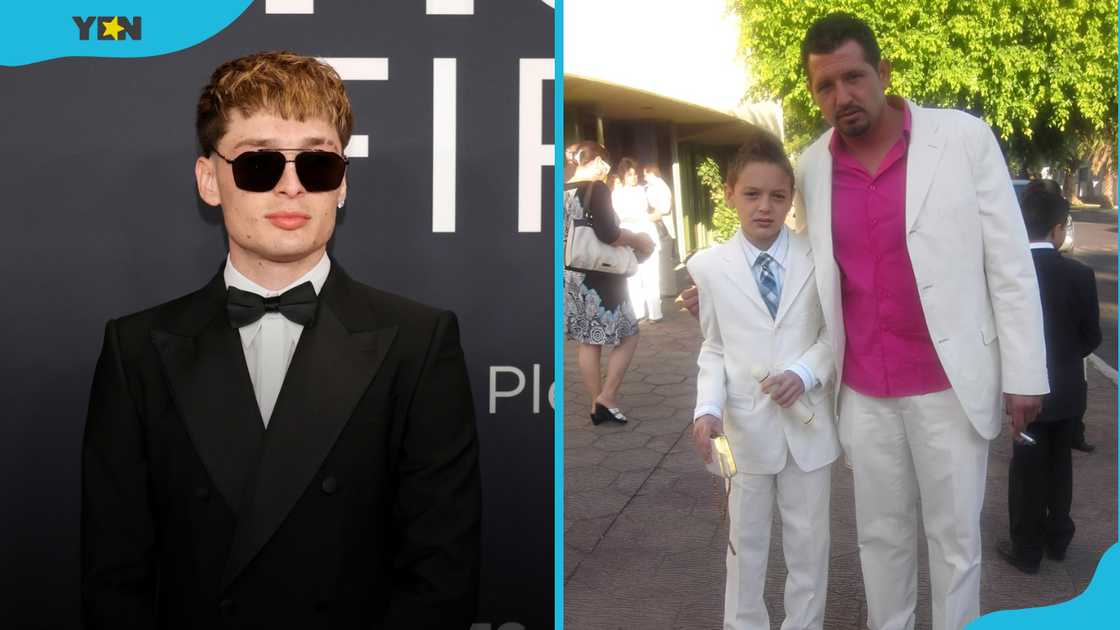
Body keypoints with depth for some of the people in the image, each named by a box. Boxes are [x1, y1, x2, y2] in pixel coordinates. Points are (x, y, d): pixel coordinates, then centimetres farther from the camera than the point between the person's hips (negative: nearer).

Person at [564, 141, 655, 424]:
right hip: (598, 276, -7)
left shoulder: (563, 192, 8)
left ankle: (597, 403, 16)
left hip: (570, 276, 7)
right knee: (628, 336, 6)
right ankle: (607, 398, 1)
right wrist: (639, 240, -8)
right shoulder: (596, 189, -13)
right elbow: (608, 234, -23)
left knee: (587, 342, 11)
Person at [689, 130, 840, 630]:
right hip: (746, 423, 0)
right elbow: (714, 347, 2)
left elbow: (834, 332, 0)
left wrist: (805, 373, -18)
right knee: (746, 540, 14)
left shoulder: (817, 258, -4)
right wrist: (709, 407, -13)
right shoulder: (709, 266, -3)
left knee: (809, 540, 13)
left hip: (807, 420, 0)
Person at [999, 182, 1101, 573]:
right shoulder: (1080, 275, -12)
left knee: (1027, 468, 9)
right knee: (1059, 463, 19)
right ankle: (1057, 538, 31)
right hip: (1067, 389, 2)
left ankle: (1027, 549, 17)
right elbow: (1092, 338, -4)